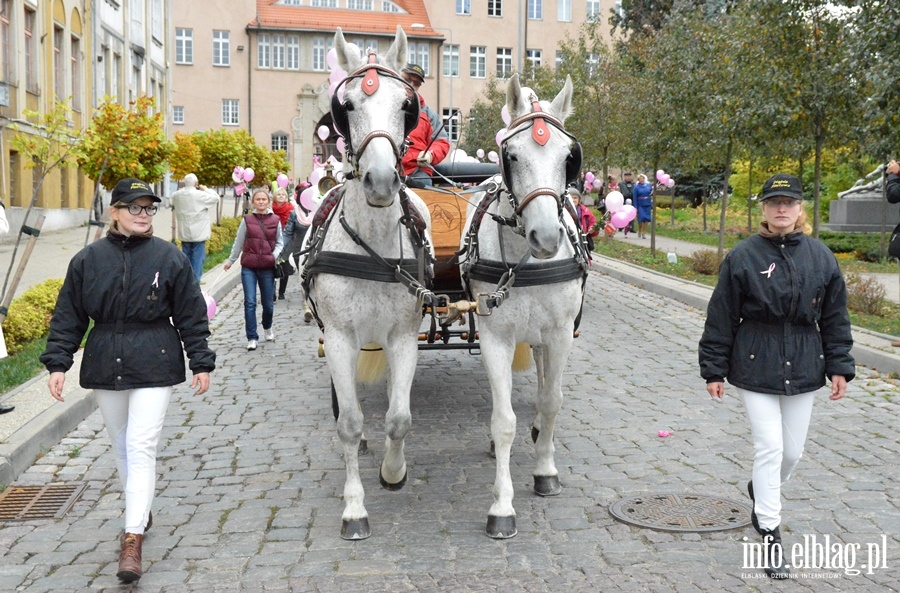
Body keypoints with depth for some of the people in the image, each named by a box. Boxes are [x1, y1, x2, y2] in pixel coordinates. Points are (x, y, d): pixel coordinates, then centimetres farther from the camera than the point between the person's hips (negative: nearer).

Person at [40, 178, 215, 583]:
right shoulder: (88, 259, 1)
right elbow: (68, 317, 5)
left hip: (154, 365, -3)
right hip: (105, 364, 3)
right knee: (122, 447, 16)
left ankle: (133, 538, -8)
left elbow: (192, 316, 1)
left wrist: (201, 363, 0)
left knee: (141, 447, -9)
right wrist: (57, 363, -1)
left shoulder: (170, 258, -3)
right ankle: (140, 510, 36)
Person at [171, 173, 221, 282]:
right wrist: (206, 189, 7)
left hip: (184, 234, 5)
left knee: (186, 258, 13)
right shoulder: (200, 195, -16)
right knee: (198, 258, 0)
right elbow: (216, 198, -7)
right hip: (198, 233, -5)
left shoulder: (176, 195, 0)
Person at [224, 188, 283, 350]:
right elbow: (239, 242, 11)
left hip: (267, 267, 1)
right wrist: (231, 260, 16)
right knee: (250, 302, -5)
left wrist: (275, 255, -5)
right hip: (248, 267, -1)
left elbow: (280, 242, 13)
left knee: (268, 302, 8)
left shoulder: (275, 221, 4)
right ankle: (252, 338, 2)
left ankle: (267, 328, 38)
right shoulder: (247, 220, 2)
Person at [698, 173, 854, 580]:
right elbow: (721, 319, -2)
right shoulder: (743, 257, -6)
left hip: (803, 370, 3)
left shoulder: (821, 258, 3)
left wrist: (839, 368, 5)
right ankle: (770, 534, 3)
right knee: (770, 447, -7)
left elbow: (835, 319, 9)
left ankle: (762, 491, 43)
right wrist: (714, 370, -3)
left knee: (792, 451, 12)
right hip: (755, 367, -3)